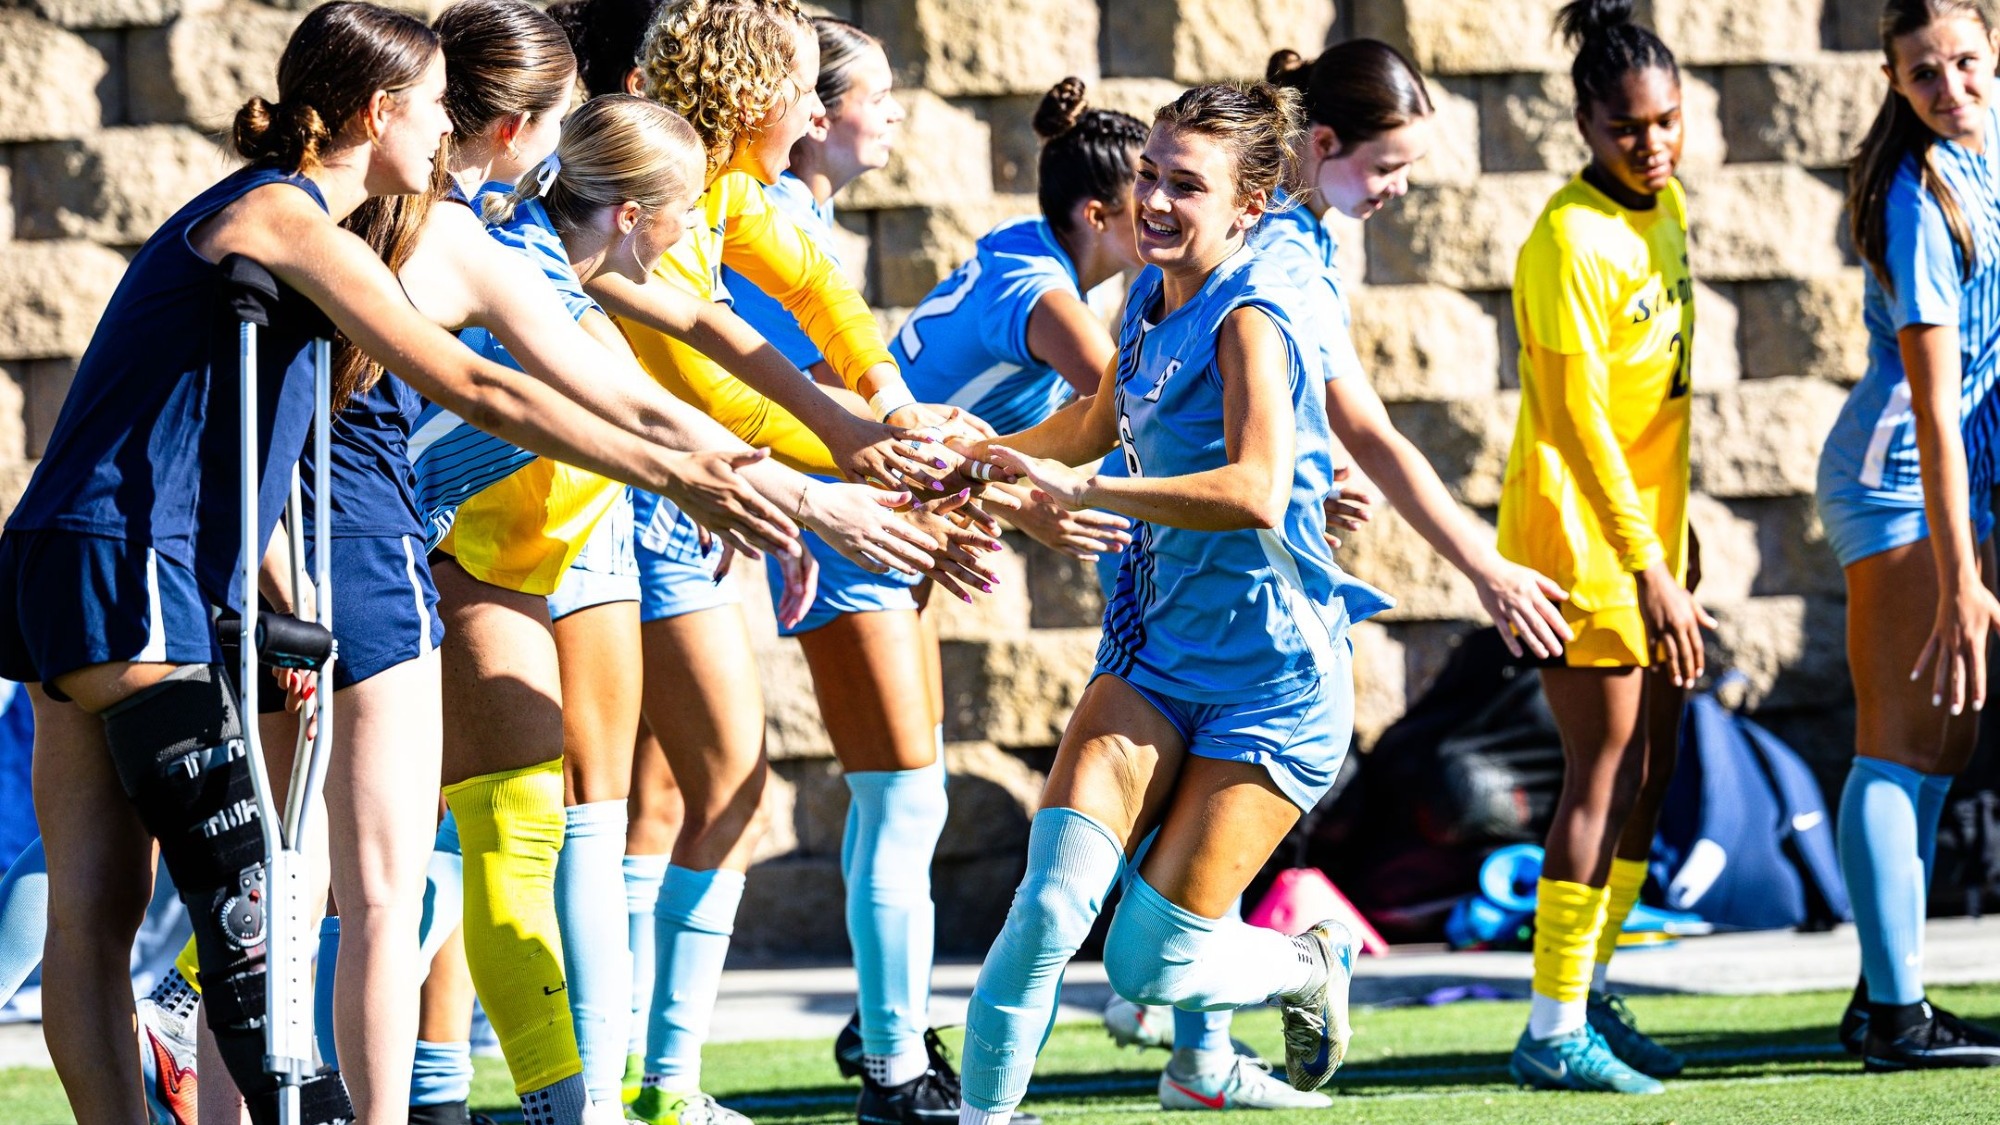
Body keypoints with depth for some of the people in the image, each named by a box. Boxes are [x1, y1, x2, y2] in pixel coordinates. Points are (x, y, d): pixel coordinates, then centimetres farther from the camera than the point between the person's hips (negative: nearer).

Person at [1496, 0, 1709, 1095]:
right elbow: (1579, 420, -21)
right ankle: (1554, 1032, -5)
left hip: (1646, 531, 9)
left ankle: (1586, 992, 21)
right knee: (1605, 769, -8)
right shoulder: (1569, 239, -18)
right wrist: (1650, 569, -23)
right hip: (1582, 539, -9)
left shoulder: (1663, 207, 9)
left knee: (1650, 763, 11)